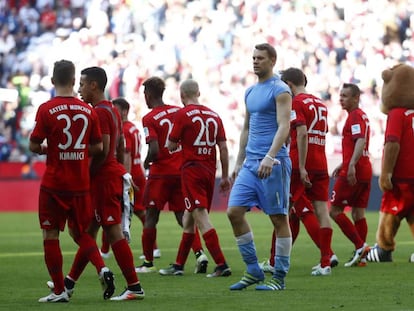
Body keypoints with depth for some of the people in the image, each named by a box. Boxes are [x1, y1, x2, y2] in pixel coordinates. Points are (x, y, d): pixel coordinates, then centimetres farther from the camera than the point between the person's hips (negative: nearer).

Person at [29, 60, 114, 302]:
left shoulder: (46, 109, -10)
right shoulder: (88, 111, 1)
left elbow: (34, 146, -8)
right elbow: (98, 148, 4)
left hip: (54, 184, -4)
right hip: (81, 184, 4)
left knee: (51, 235, 5)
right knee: (81, 232, 18)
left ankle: (59, 291, 5)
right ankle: (102, 268, -5)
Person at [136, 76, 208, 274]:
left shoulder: (149, 119, -11)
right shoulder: (178, 112, 5)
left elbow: (154, 150, -19)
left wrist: (147, 162, 0)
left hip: (160, 173, -5)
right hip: (181, 171, 5)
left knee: (151, 216, 7)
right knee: (183, 216, 8)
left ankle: (148, 262, 11)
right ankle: (199, 253, -10)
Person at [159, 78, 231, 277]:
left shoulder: (182, 114, -7)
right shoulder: (213, 115, 10)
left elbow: (171, 146, -3)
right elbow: (223, 148, 9)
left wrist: (172, 143, 20)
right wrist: (225, 176, 13)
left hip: (192, 169, -7)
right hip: (209, 170, 7)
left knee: (201, 217, -10)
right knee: (189, 218, 16)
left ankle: (221, 265, -20)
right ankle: (178, 265, 22)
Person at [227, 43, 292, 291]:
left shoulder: (280, 91, -7)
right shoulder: (251, 92, 17)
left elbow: (284, 127, -16)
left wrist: (269, 157, -27)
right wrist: (239, 163, 19)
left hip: (273, 163, -8)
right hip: (251, 163, 8)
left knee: (279, 218, -1)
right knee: (234, 211, -1)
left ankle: (280, 277, 4)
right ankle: (253, 271, 7)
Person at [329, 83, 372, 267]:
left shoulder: (355, 116, -11)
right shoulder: (362, 116, 19)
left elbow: (361, 142, -24)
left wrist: (351, 166, -33)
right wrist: (343, 165, 30)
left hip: (353, 173, -9)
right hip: (365, 172, 9)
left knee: (335, 210, -3)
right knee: (358, 213, 9)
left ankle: (360, 246, -8)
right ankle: (361, 256, 7)